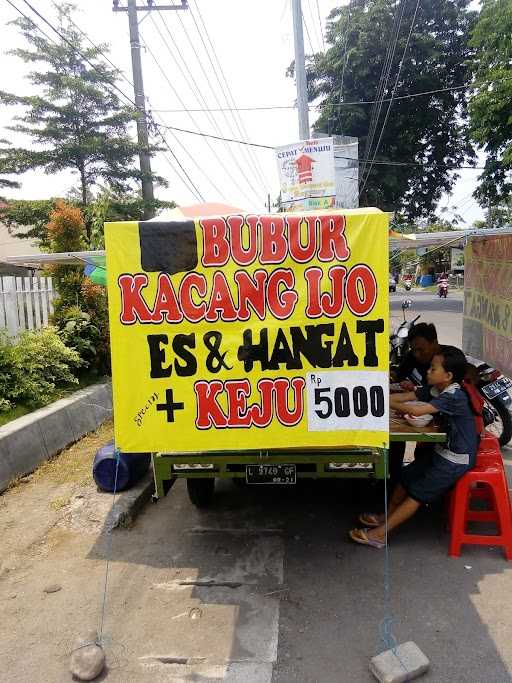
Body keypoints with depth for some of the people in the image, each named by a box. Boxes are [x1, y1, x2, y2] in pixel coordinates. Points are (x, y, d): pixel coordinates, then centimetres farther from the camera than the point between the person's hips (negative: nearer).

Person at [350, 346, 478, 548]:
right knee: (405, 476, 11)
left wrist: (385, 403, -28)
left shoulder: (454, 396, -27)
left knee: (416, 493, -7)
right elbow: (404, 397, -3)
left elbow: (417, 410, -37)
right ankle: (387, 517, 25)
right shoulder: (435, 389, 0)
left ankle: (380, 534, -2)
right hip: (441, 450, 8)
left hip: (456, 460, -8)